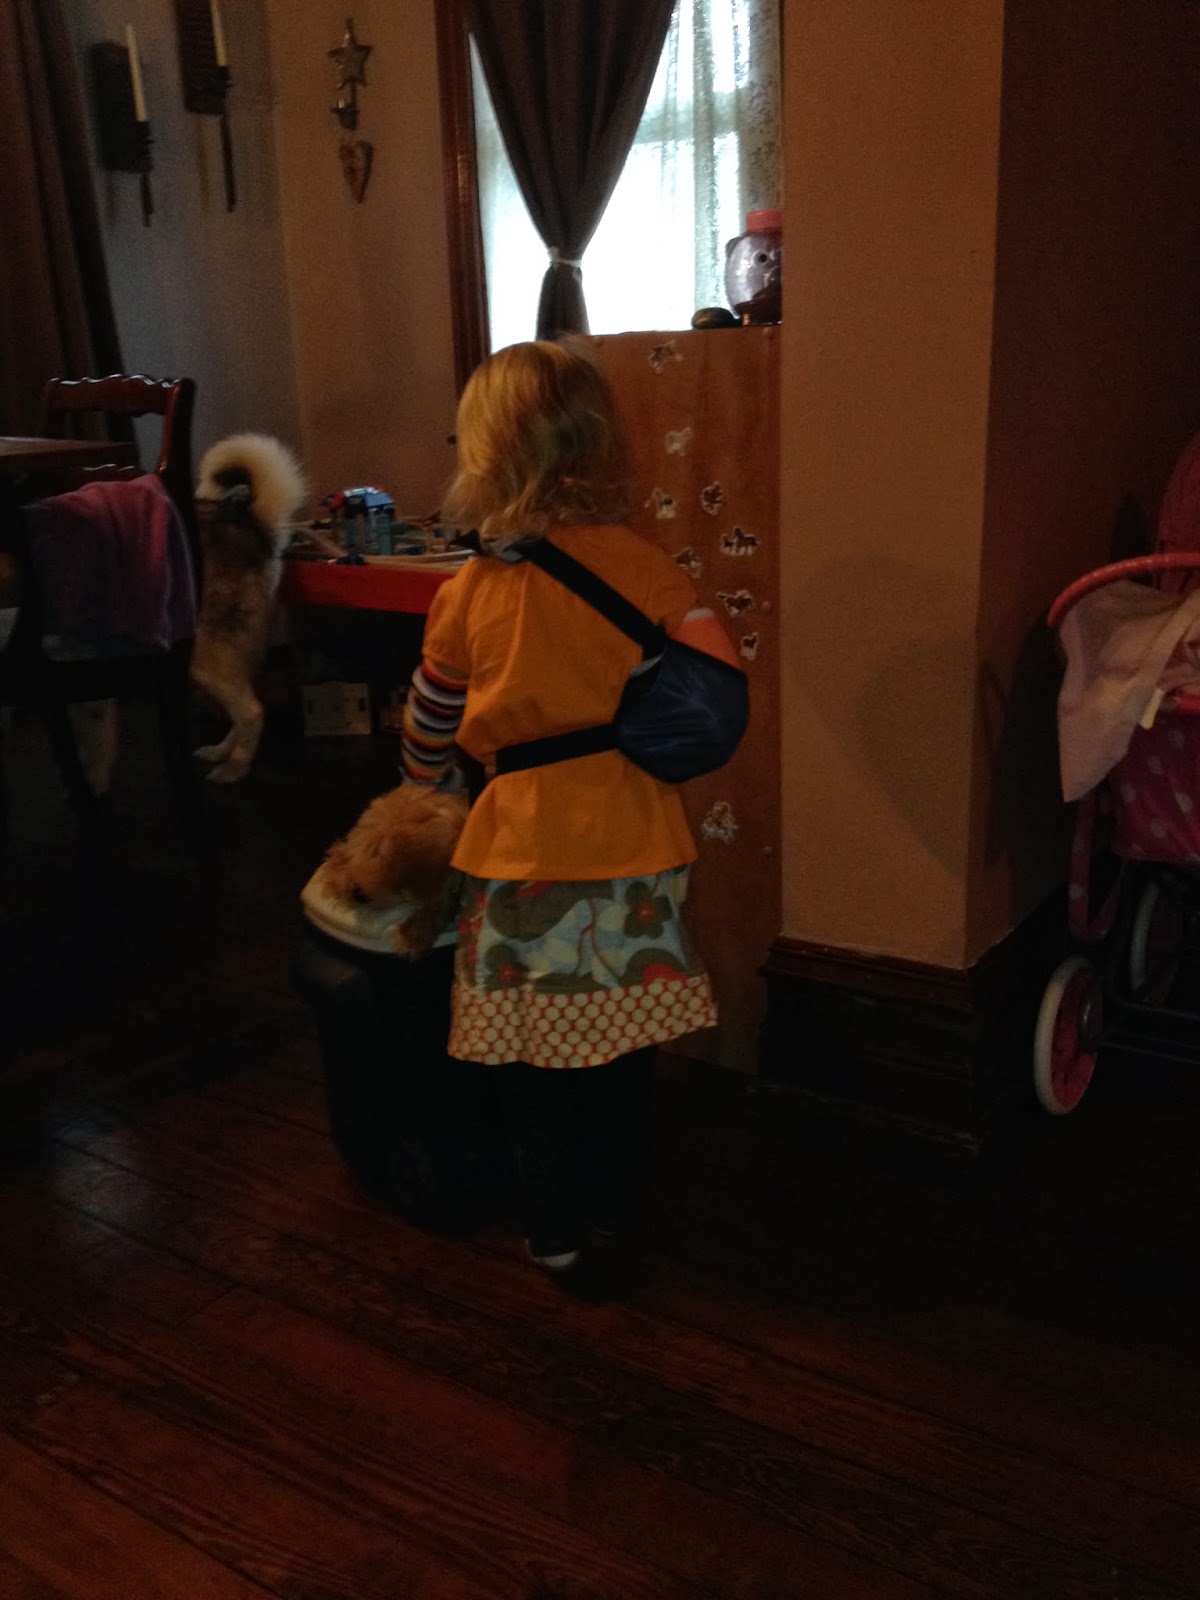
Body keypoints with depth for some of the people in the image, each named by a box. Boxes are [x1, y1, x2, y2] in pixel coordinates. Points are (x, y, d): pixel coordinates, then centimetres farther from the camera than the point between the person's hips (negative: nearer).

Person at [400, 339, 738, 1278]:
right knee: (623, 1045, 17)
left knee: (535, 1057, 14)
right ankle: (610, 1209, 35)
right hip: (631, 847, 1)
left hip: (522, 853, -1)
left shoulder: (469, 595, -5)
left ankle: (554, 1229, 28)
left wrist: (424, 784, 30)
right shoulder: (642, 565, -5)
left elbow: (431, 727, 9)